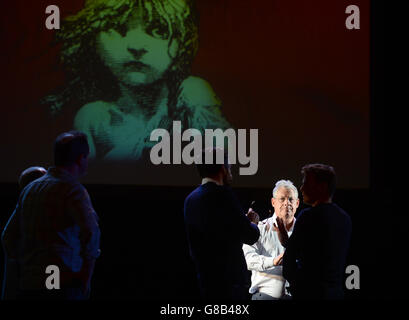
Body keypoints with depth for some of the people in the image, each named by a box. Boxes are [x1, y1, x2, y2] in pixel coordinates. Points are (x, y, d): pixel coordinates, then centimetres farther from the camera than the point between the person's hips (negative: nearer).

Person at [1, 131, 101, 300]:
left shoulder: (29, 189, 18)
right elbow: (91, 232, -21)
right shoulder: (72, 189, -5)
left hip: (27, 287, 7)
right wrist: (86, 279, -10)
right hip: (64, 283, -7)